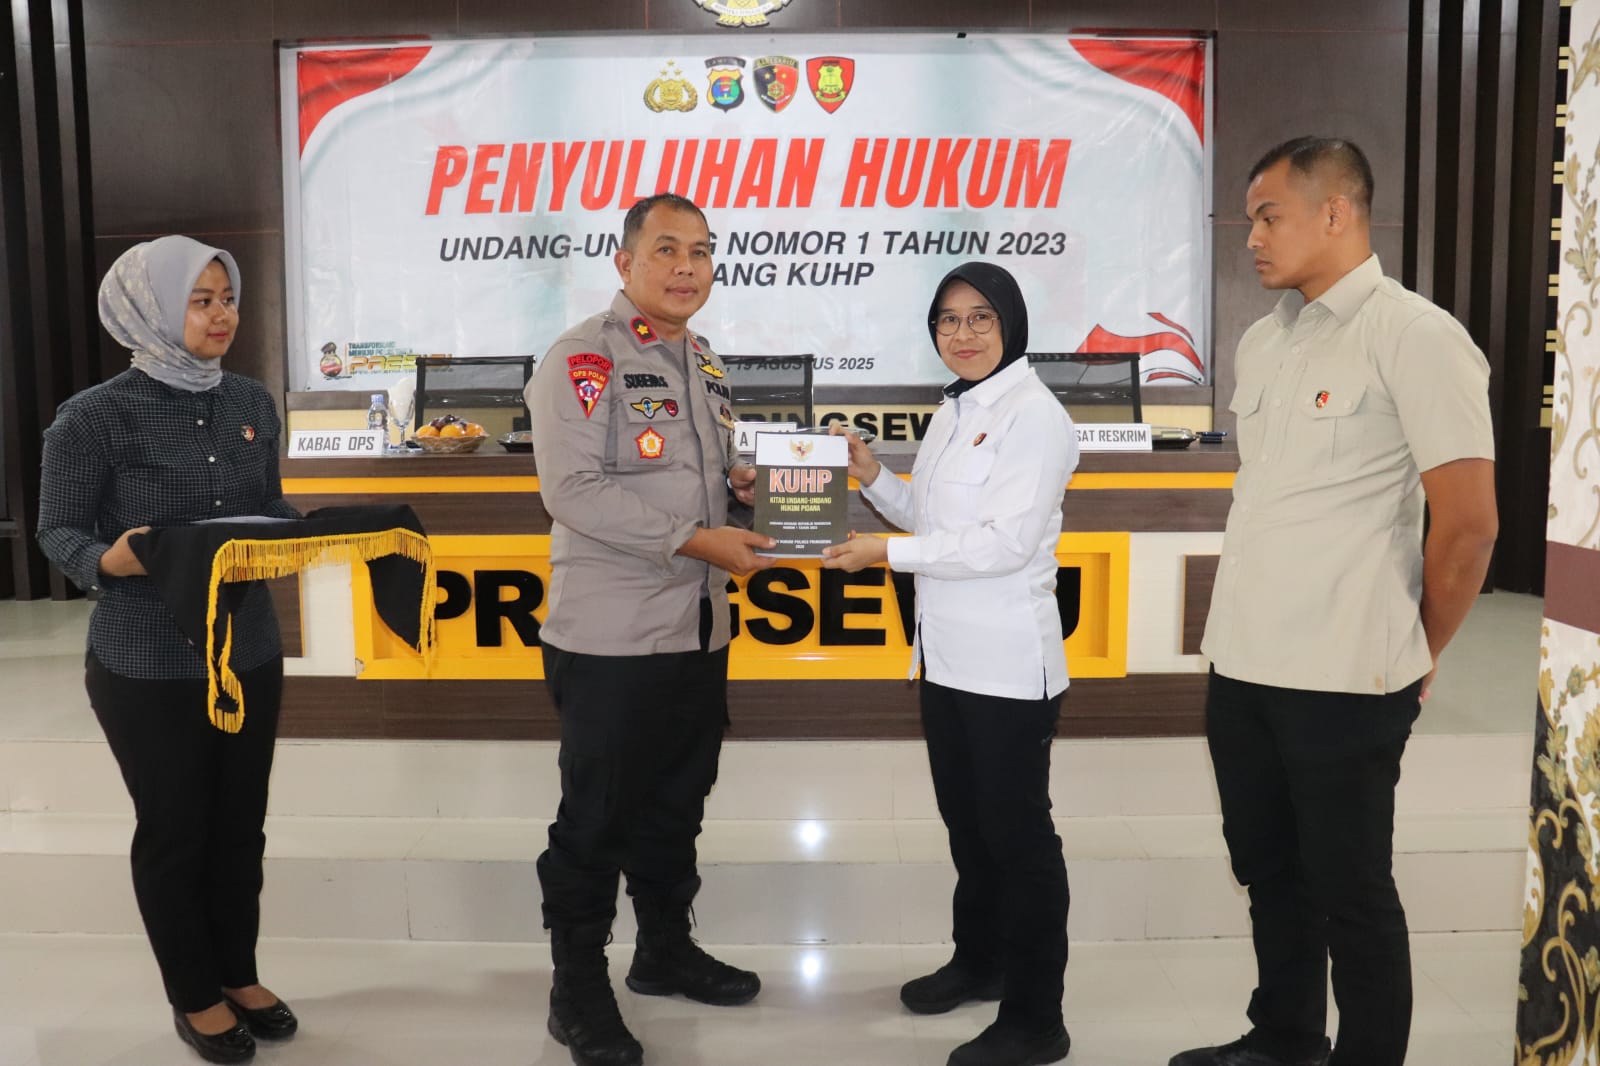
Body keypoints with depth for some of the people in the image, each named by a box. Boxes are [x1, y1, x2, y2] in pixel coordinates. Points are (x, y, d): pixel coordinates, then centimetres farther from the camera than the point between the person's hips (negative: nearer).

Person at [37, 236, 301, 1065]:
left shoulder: (253, 404, 2)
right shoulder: (94, 417, -13)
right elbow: (58, 532, -8)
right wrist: (107, 562, -28)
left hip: (250, 652, 5)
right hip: (148, 668, -5)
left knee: (241, 822, 16)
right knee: (173, 830, 10)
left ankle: (239, 974, 36)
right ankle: (194, 996, 30)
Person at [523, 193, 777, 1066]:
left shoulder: (704, 363, 13)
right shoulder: (581, 360, -12)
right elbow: (573, 490, -22)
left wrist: (740, 481, 2)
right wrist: (695, 539, -22)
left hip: (699, 631, 8)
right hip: (610, 637, -7)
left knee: (677, 804, 19)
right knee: (596, 819, 5)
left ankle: (665, 950, 38)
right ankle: (578, 989, 21)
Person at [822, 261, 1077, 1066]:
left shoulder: (1034, 416, -14)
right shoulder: (951, 413, 12)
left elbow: (1006, 541, -21)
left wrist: (886, 554, -19)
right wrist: (872, 477, 2)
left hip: (1009, 662, -8)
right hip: (947, 653, 8)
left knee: (1017, 828, 1)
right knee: (964, 816, 19)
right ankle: (979, 959, 39)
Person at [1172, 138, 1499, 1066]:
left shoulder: (1414, 336, -11)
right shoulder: (1262, 342, 12)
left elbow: (1469, 523, -12)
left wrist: (1415, 656, -2)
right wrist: (1242, 629, 17)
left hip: (1343, 679, -7)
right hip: (1241, 666, 7)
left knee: (1350, 893, 7)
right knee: (1268, 871, 19)